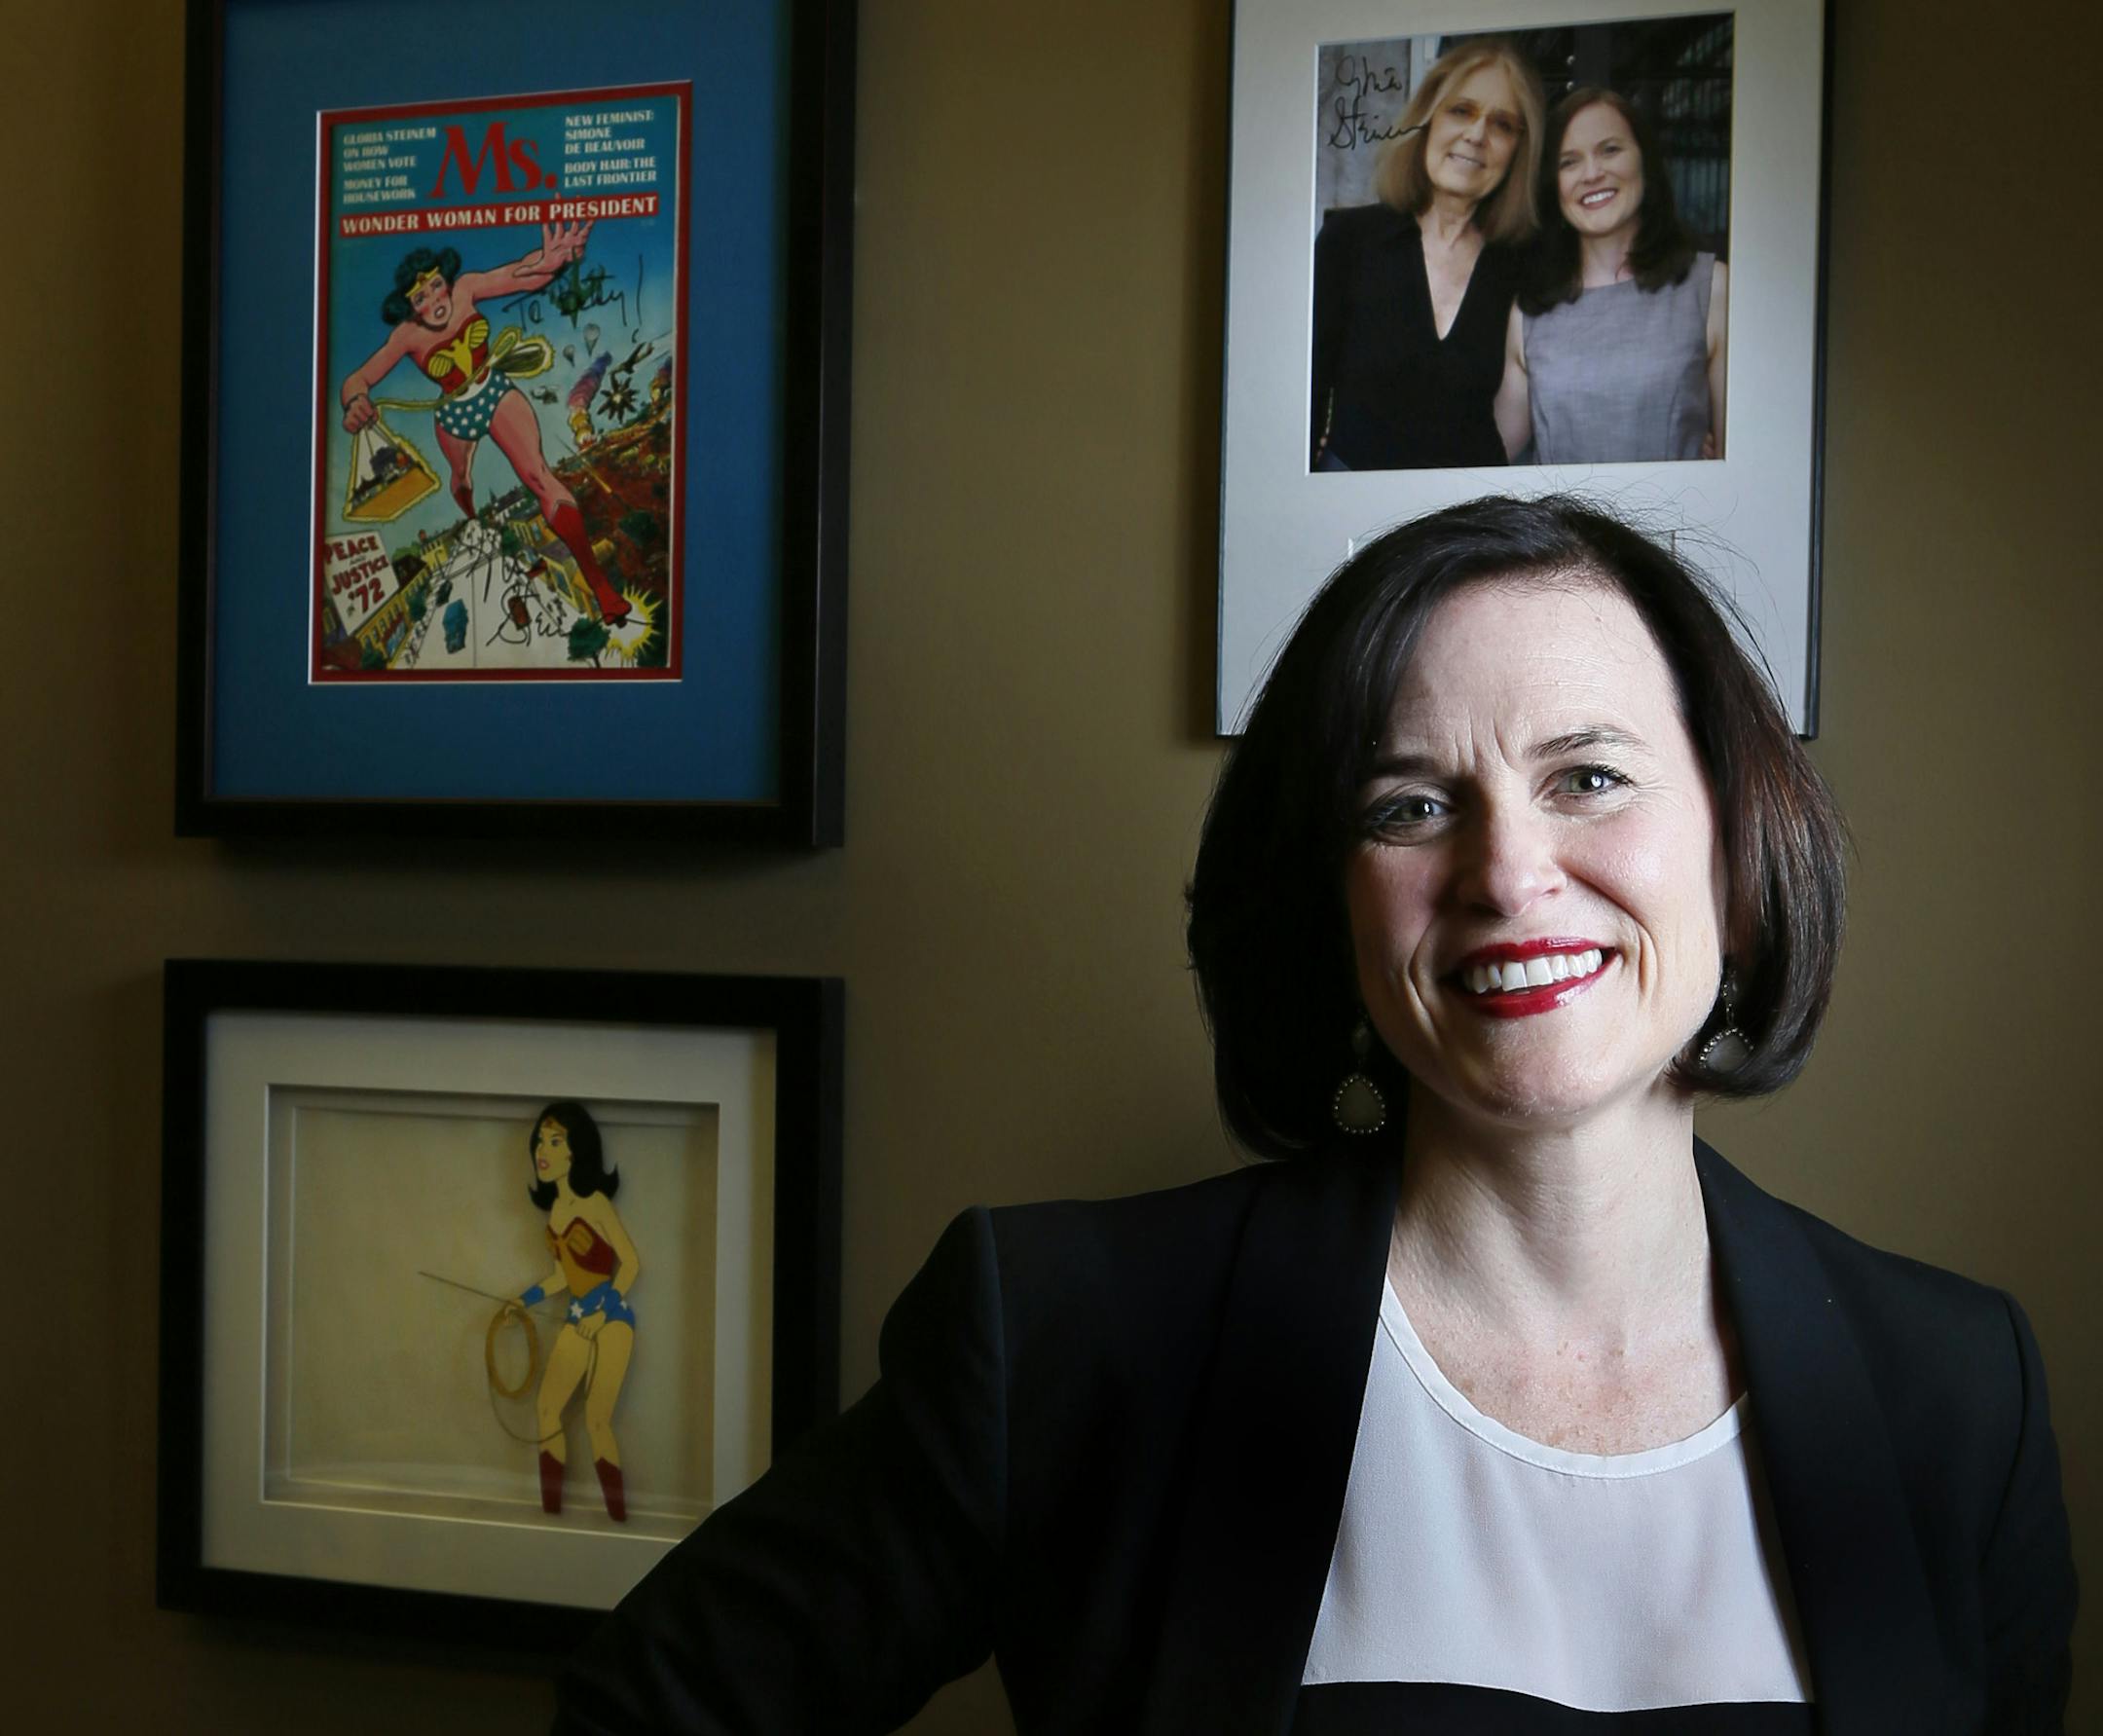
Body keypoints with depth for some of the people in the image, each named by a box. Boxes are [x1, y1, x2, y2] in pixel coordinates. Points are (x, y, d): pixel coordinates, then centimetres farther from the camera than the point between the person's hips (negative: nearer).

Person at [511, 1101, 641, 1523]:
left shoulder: (595, 1202, -11)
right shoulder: (556, 1208, 10)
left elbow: (631, 1263, -11)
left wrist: (603, 1312, -18)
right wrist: (524, 1302, 14)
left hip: (611, 1318, -8)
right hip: (577, 1319, 8)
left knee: (595, 1420, -10)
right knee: (546, 1408, 5)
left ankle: (619, 1519, -4)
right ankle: (551, 1513, 14)